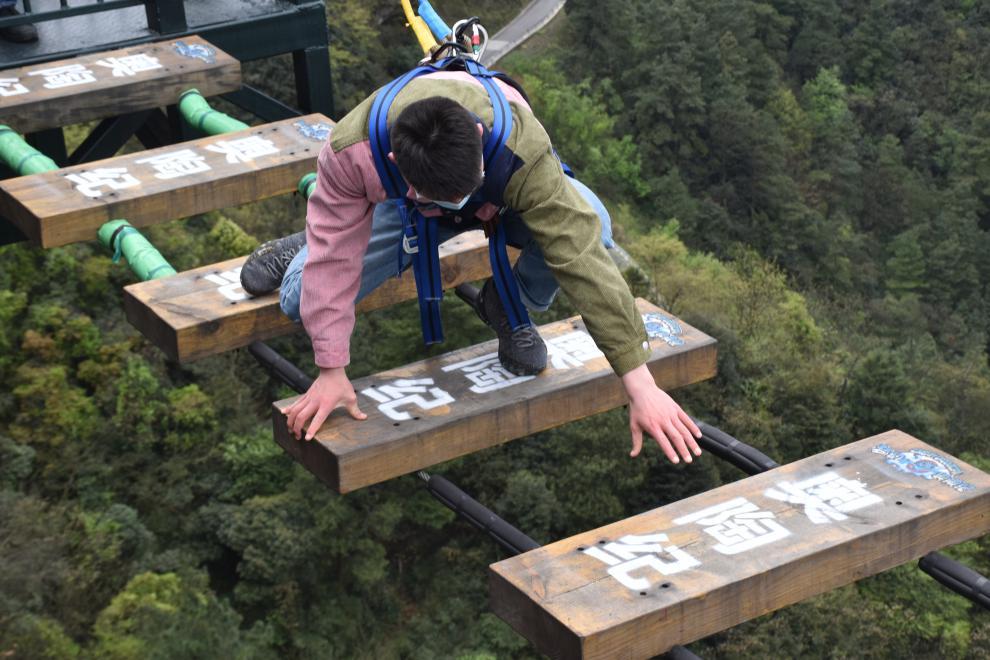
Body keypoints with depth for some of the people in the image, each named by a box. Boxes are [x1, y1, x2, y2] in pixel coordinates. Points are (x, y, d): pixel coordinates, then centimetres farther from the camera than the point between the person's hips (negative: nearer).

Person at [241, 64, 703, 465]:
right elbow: (335, 260, -30)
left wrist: (641, 386, -48)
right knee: (300, 301, -9)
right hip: (403, 208, 1)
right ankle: (309, 245, 29)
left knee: (587, 228, -34)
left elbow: (584, 261, -48)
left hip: (506, 195, -1)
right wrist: (331, 372, -29)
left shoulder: (522, 150, -47)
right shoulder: (350, 150, -42)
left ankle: (510, 309, -3)